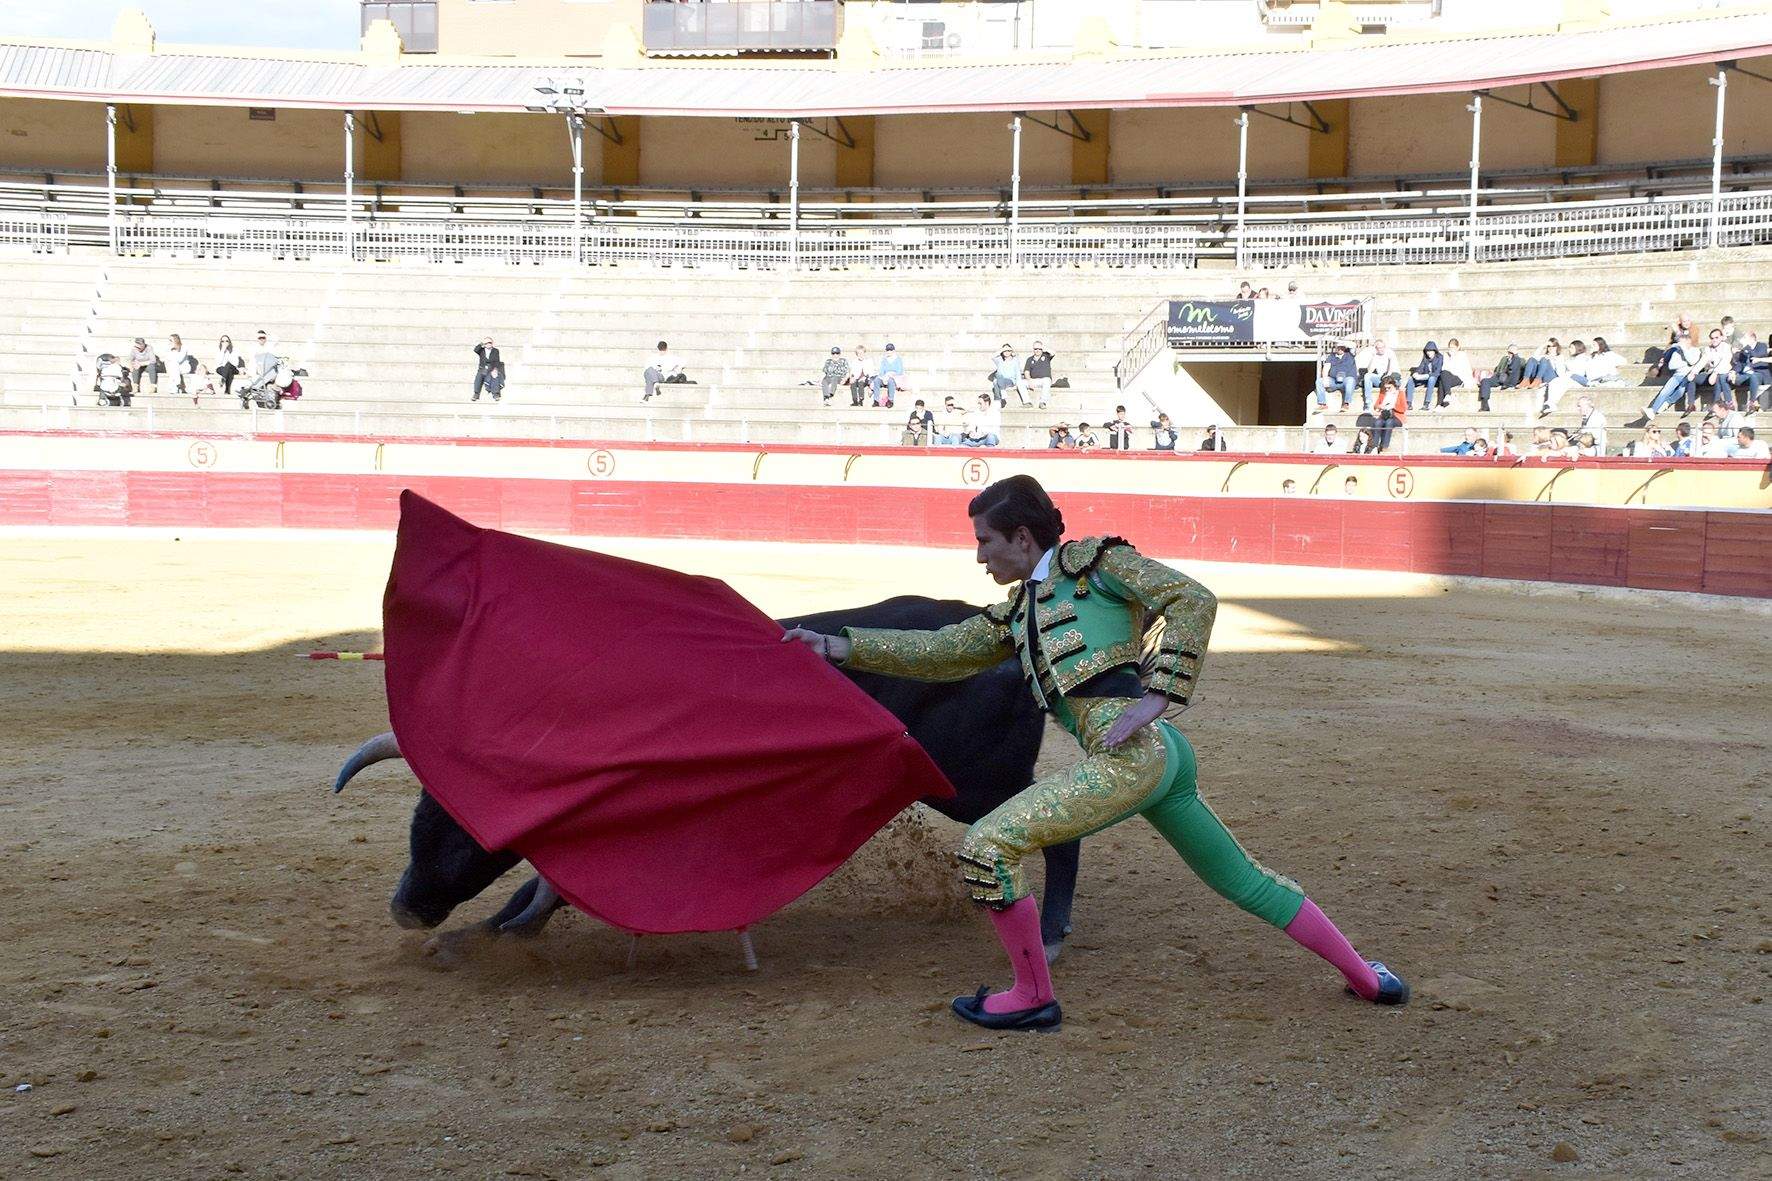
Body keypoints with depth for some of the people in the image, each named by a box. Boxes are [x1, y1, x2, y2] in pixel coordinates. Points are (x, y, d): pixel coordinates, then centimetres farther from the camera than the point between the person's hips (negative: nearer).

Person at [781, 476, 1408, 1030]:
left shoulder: (1092, 561, 2)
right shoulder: (1016, 613, 24)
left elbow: (1193, 599, -5)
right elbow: (939, 653, 21)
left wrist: (1158, 697, -13)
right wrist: (838, 647, 15)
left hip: (1133, 753, -9)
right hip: (1163, 758, 9)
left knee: (987, 846, -9)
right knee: (1243, 879, 18)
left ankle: (1032, 996, 4)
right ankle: (1362, 974, 29)